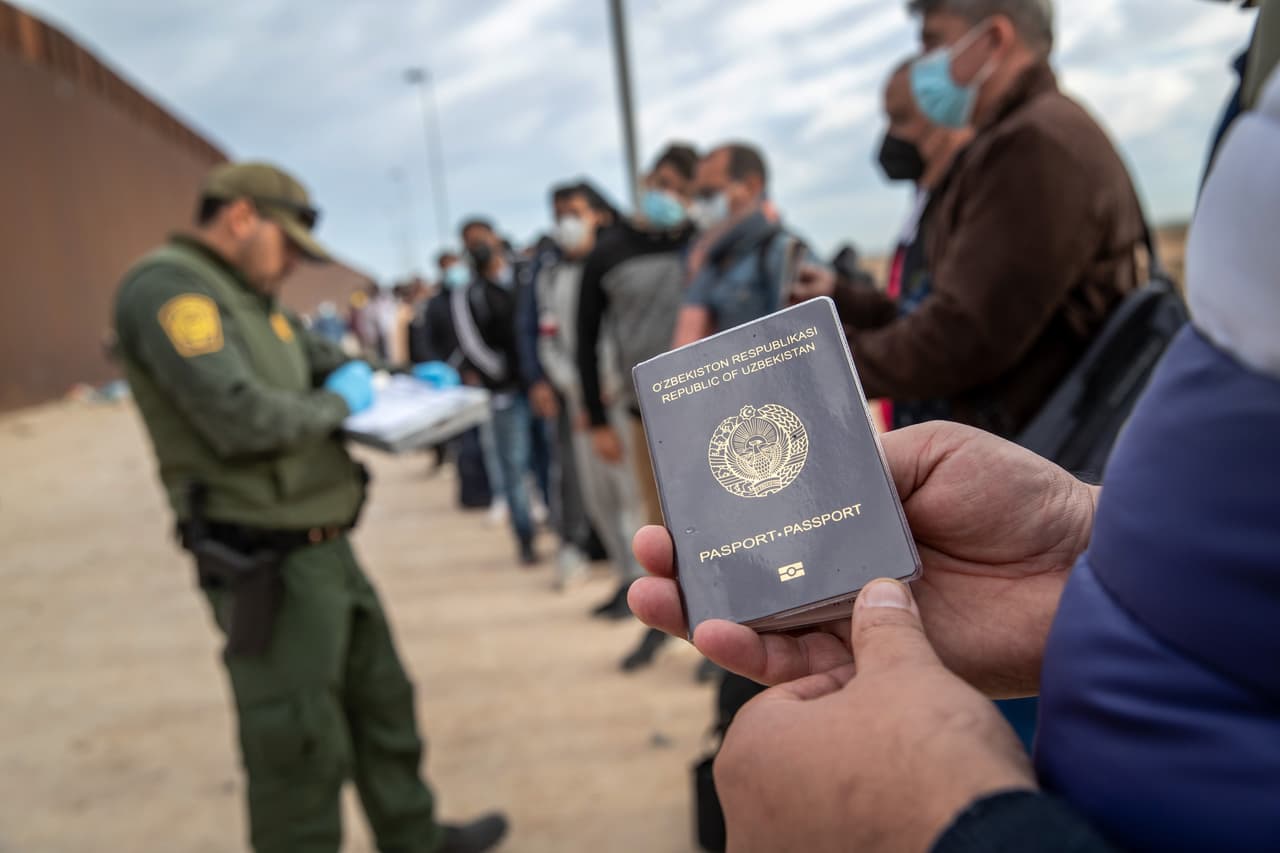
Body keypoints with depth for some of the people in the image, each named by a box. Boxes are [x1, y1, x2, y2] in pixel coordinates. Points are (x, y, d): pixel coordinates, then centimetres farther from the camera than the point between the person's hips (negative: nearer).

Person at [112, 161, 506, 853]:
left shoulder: (252, 297, 14)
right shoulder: (166, 288, -15)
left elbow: (325, 358, 28)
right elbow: (241, 418, -27)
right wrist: (337, 405, -9)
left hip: (323, 545, 10)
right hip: (267, 563, -10)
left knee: (382, 700, 21)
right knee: (298, 744, 1)